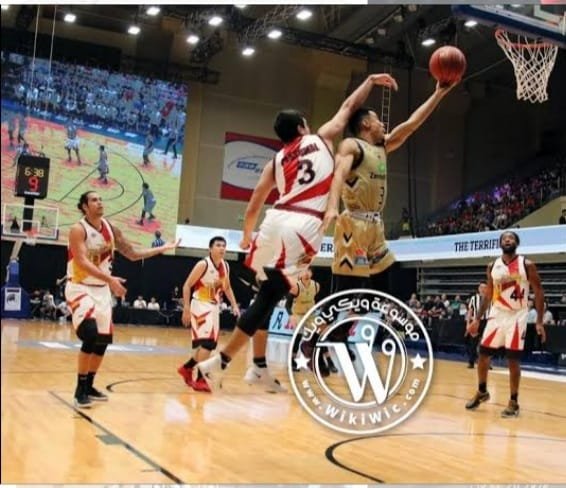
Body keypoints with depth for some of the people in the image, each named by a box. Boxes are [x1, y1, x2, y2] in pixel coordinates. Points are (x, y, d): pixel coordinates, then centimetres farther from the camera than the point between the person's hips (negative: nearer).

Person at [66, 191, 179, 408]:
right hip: (80, 287, -7)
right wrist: (110, 279, -37)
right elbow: (83, 263, -26)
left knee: (103, 340, 9)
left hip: (102, 289, 7)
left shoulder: (111, 229, 4)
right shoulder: (78, 229, -15)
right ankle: (80, 389, -11)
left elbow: (133, 254, 10)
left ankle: (89, 386, 25)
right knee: (90, 335, -23)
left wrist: (163, 248, 4)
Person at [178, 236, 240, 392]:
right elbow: (187, 286, -12)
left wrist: (234, 305, 8)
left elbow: (227, 287, 20)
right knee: (206, 342, -18)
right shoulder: (203, 264, -14)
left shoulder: (225, 267, 6)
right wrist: (186, 308, -19)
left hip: (215, 307, 8)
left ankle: (186, 368, 31)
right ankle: (200, 380, -13)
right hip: (201, 306, -8)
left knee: (210, 344, 12)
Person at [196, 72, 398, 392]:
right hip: (305, 227, -4)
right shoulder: (322, 139, 15)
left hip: (276, 222, 4)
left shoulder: (275, 161, 20)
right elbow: (349, 107, 26)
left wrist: (247, 237, 36)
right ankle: (219, 362, -3)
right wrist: (371, 81, 41)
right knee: (268, 298, -1)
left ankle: (260, 367, 24)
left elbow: (254, 207, 19)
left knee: (268, 295, 20)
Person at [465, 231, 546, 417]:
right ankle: (482, 392, 26)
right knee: (483, 354, 4)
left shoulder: (527, 265, -8)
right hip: (497, 315, 4)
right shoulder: (493, 266, 3)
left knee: (513, 360, -3)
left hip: (517, 317, -3)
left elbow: (538, 292, -4)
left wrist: (539, 322, -10)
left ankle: (513, 402, 10)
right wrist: (477, 319, 8)